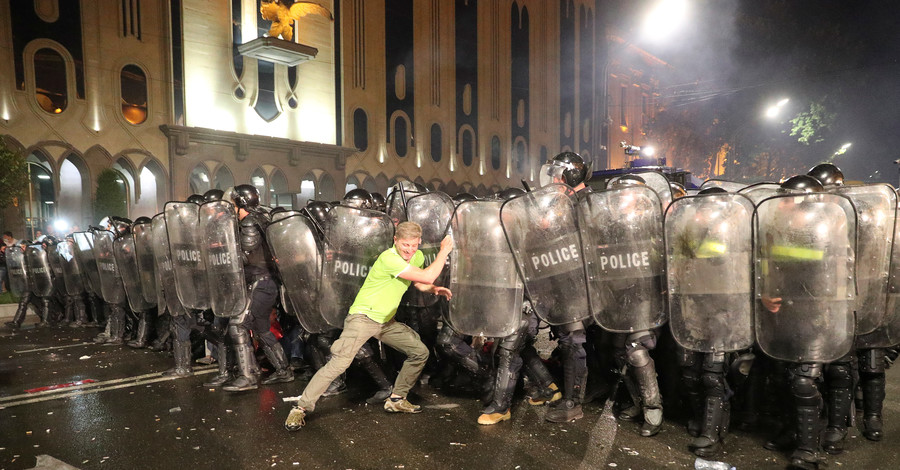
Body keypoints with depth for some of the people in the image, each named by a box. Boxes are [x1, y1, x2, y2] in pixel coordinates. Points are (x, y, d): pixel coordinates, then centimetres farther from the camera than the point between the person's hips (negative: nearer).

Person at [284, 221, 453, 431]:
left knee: (420, 352, 7)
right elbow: (427, 276, -28)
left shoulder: (417, 256, 3)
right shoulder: (389, 258, -25)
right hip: (363, 317, -8)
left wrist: (434, 289, 0)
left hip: (386, 322, 8)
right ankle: (300, 408, -4)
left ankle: (397, 399, 21)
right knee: (339, 363, -18)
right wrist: (444, 251, -19)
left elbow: (420, 283, 21)